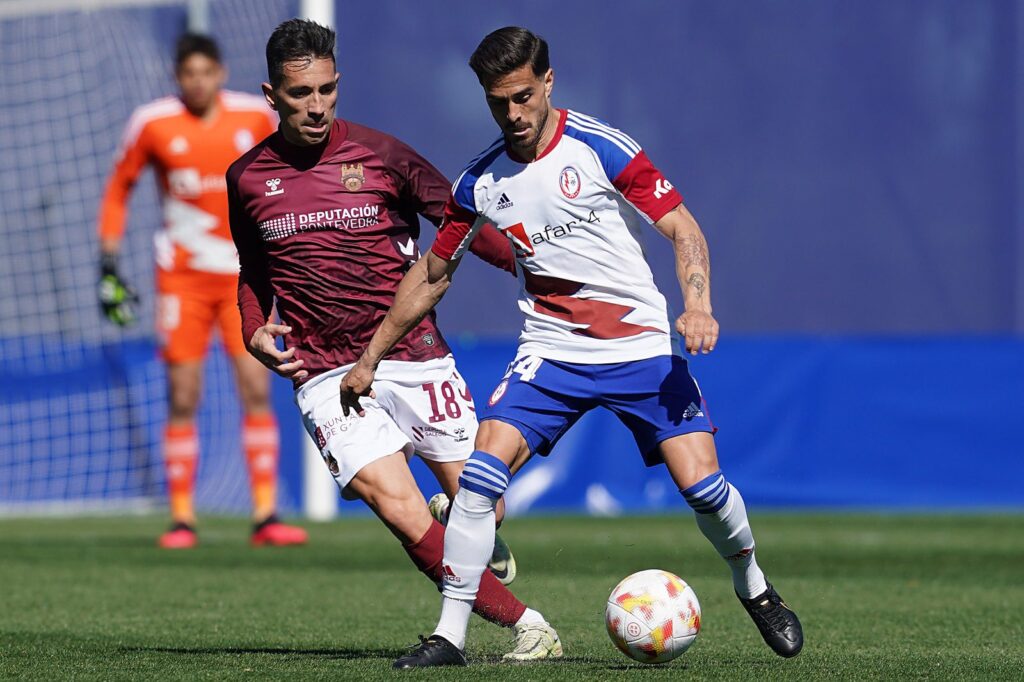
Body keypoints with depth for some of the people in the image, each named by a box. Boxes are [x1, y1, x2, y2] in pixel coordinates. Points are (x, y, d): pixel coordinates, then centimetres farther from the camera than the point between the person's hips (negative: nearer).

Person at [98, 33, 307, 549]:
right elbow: (119, 188, 9)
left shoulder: (257, 117, -1)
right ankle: (181, 518, 6)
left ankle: (265, 515, -3)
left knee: (257, 390, -6)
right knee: (182, 398, -2)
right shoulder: (152, 124, -4)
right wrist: (108, 263, 4)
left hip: (245, 274, 1)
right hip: (181, 275, -1)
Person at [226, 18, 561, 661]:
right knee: (399, 508, -19)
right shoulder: (247, 179, 6)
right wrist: (255, 332, 4)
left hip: (415, 357, 0)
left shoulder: (380, 154, 0)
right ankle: (526, 626, -13)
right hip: (327, 376, 0)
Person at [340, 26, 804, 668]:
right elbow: (432, 273, 14)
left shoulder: (602, 149, -10)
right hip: (551, 354, 3)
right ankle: (450, 634, -9)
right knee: (482, 472, -17)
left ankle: (755, 589, 19)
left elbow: (683, 229, -8)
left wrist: (698, 305, -26)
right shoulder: (480, 181, 2)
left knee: (701, 482, -12)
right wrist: (370, 358, 15)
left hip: (641, 346, -2)